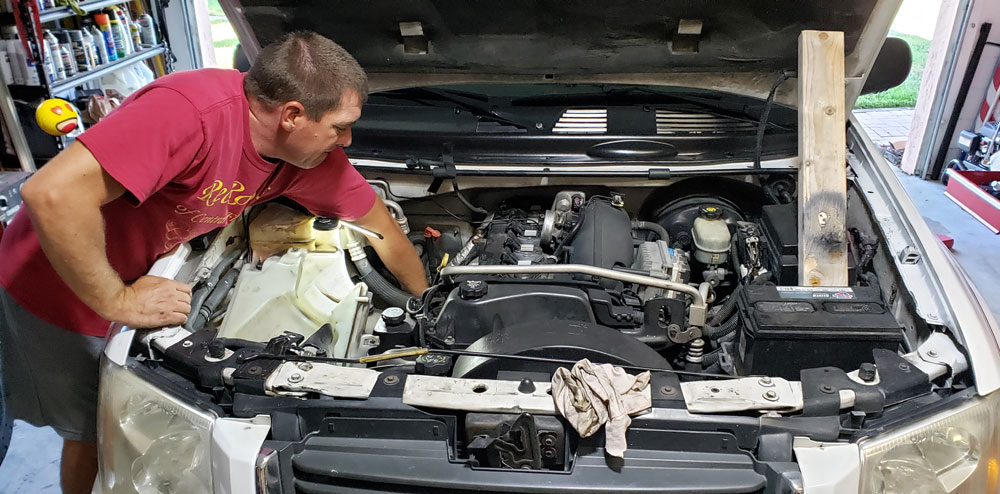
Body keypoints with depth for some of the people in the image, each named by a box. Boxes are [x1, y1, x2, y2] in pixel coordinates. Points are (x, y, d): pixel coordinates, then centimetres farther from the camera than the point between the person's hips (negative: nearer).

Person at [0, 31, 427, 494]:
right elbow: (52, 194, -43)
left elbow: (381, 226, 1)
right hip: (60, 287, -6)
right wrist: (118, 301, -33)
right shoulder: (194, 110, -38)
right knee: (93, 436, 10)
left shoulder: (314, 153, -12)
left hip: (144, 279, 6)